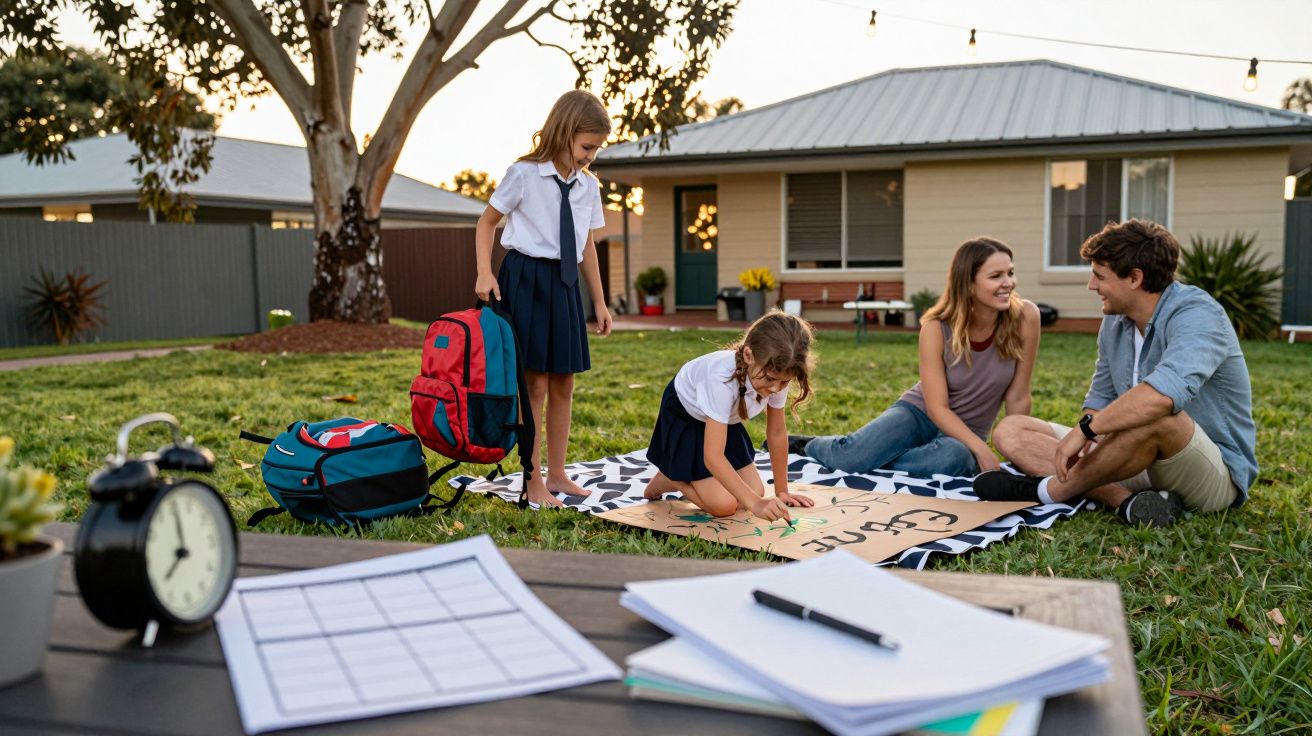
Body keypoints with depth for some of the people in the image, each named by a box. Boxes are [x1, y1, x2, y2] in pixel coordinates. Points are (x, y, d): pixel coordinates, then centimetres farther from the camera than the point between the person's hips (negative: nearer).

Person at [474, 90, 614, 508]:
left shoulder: (588, 186, 7)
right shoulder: (524, 174, -8)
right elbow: (487, 221, 2)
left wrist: (600, 301, 17)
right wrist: (485, 273, -10)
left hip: (565, 284, 6)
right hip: (526, 278, -6)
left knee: (564, 383, 10)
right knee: (533, 382, -4)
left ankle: (556, 474, 22)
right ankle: (533, 482, 5)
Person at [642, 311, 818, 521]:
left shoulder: (777, 373, -24)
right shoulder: (723, 377, -42)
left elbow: (777, 432, -8)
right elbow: (713, 457, -42)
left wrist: (782, 491, -3)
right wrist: (755, 504, -48)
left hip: (725, 420, 6)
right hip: (684, 418, -6)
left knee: (755, 493, -3)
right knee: (723, 505, -17)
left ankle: (691, 476, 21)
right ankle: (670, 478, 10)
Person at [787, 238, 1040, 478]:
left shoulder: (1024, 317, -16)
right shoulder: (937, 327, -18)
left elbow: (1017, 399, -8)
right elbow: (937, 408, -18)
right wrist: (981, 448, -30)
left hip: (964, 435, 1)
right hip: (920, 413, -1)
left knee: (956, 458, -38)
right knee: (850, 457, -27)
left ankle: (868, 459, -13)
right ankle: (813, 446, 9)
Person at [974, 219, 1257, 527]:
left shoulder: (1196, 316, -20)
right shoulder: (1116, 322, 5)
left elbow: (1163, 395, -40)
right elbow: (1101, 398, 13)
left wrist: (1085, 429, -29)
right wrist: (1088, 444, -9)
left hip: (1217, 472, -8)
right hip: (1143, 458, 8)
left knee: (1155, 417, -41)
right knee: (1010, 431, -3)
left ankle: (1047, 490, -17)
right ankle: (1129, 502, -22)